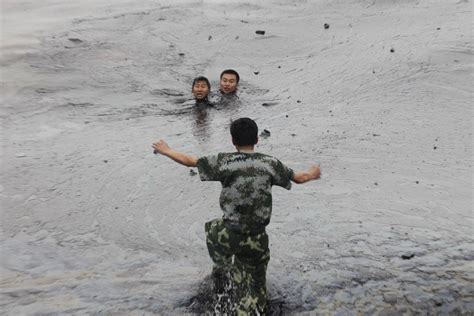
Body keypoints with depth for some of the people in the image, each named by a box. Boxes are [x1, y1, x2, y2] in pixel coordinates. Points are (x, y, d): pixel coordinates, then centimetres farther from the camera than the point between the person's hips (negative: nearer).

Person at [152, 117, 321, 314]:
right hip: (257, 239, 2)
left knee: (211, 229, 33)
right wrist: (312, 173, 33)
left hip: (229, 235, -1)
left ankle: (222, 270, 30)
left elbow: (189, 161, 2)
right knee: (255, 285, 19)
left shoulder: (223, 161, -7)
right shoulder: (270, 163, -3)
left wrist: (166, 150, 20)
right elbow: (299, 178, 9)